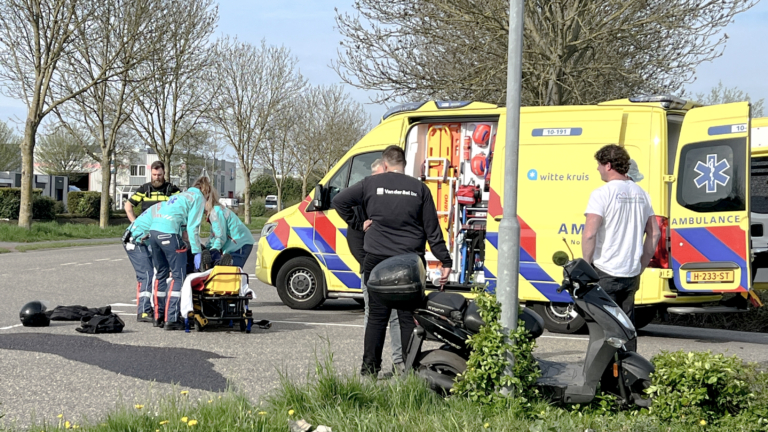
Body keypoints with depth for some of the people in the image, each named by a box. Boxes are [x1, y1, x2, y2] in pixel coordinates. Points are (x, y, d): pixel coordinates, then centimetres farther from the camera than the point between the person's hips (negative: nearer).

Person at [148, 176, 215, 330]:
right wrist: (197, 252, -3)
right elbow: (192, 227, -4)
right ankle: (171, 319, -9)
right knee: (178, 276, -4)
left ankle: (159, 316, 22)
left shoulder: (182, 195, 30)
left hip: (153, 230, 8)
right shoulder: (198, 197, 6)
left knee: (161, 273, 17)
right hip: (169, 232, -8)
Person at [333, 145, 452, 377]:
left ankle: (370, 367, 7)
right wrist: (446, 261, 6)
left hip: (377, 261, 0)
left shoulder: (371, 184, 3)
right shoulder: (419, 188, 4)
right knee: (409, 317, 4)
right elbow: (432, 230, 3)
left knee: (377, 316, 6)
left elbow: (339, 200, 3)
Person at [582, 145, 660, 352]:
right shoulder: (641, 194, 10)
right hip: (631, 273, 6)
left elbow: (589, 234, -19)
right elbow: (654, 233, 13)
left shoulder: (602, 194, -11)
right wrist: (640, 268, 17)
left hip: (605, 272, -6)